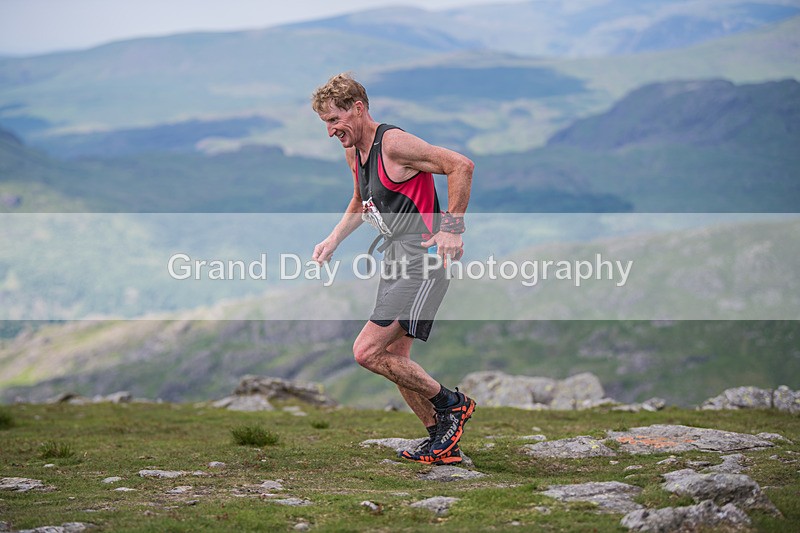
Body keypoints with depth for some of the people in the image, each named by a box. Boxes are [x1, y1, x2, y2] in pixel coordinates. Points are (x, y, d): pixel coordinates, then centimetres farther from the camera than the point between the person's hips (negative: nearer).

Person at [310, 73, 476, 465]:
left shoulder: (394, 143, -17)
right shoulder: (353, 152, 12)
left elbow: (461, 166, -20)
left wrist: (452, 229, -22)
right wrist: (333, 240, 17)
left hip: (422, 260, -10)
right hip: (394, 259, 10)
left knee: (367, 352, -15)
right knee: (395, 359, 12)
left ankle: (451, 404, 0)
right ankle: (442, 442, 22)